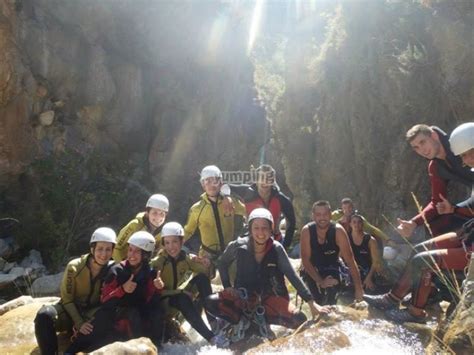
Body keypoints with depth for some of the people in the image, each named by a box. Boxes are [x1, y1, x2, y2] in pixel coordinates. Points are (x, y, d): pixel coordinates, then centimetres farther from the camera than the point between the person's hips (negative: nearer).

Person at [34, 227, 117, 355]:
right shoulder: (74, 267, -15)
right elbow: (67, 299, -9)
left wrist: (86, 321, -21)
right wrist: (79, 323, -22)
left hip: (93, 314, 1)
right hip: (71, 310, 0)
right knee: (44, 315, -32)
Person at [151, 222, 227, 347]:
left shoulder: (185, 258, -5)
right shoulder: (158, 262, -18)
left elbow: (205, 273, -7)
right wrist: (181, 292, -30)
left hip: (180, 296, 5)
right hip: (163, 302, -5)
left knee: (202, 278, -18)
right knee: (183, 299, -38)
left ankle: (213, 320, -23)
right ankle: (210, 336, -42)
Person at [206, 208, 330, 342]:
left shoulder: (276, 249, -14)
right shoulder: (238, 246, -15)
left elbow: (292, 275, -12)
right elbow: (222, 263, 5)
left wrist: (311, 302, -16)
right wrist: (227, 286, -6)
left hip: (269, 297, 0)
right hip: (243, 296, 0)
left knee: (299, 320, -23)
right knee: (211, 302, -26)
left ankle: (261, 316, 2)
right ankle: (242, 320, 0)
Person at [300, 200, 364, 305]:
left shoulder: (338, 231, -24)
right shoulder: (306, 231, -23)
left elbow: (350, 260, -23)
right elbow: (305, 260, -19)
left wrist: (358, 289, -27)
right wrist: (320, 281, -27)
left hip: (331, 267, 0)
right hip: (312, 268, 0)